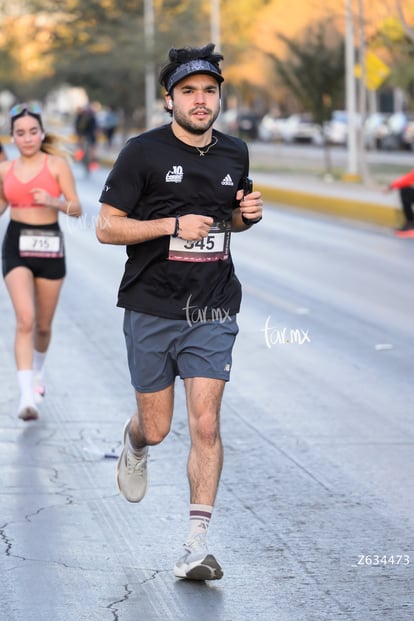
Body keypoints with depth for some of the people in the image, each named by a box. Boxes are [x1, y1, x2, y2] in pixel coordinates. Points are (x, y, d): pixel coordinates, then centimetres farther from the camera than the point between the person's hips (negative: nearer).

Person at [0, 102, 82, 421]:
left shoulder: (57, 165, -2)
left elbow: (76, 208, -4)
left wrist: (53, 202, -21)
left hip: (50, 245, 0)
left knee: (43, 325, 13)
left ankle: (38, 371, 45)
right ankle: (27, 395, -23)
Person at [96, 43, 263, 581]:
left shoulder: (235, 154, 8)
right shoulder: (143, 153, -7)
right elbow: (106, 227, -7)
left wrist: (248, 213, 0)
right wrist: (175, 225, -19)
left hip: (213, 313, 2)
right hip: (152, 309, -2)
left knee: (206, 425, -8)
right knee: (156, 429, 8)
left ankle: (197, 545, -4)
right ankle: (134, 447, 47)